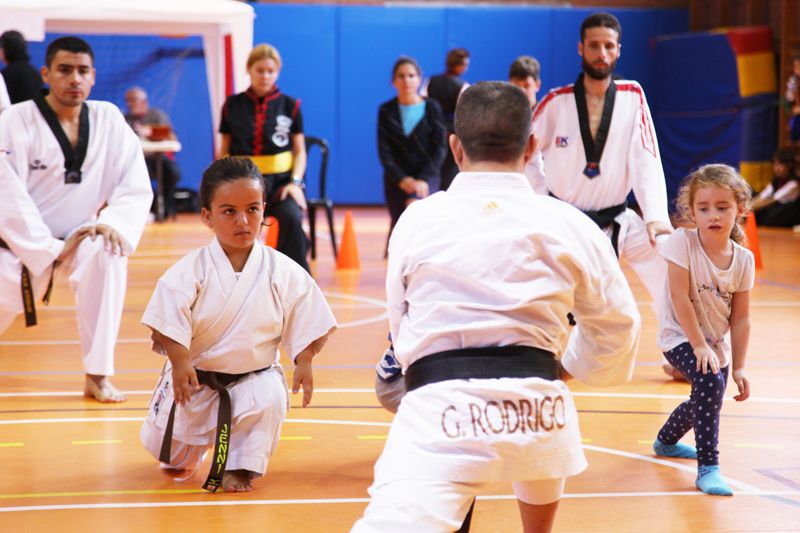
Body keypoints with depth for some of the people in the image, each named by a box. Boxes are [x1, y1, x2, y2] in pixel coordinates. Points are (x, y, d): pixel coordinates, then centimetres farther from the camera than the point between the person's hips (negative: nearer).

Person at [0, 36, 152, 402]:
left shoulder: (108, 120, -6)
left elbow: (136, 188, -4)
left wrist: (113, 223, -23)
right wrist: (48, 249, -21)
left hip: (77, 237, 1)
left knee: (109, 256, -31)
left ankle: (98, 375, -22)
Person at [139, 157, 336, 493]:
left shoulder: (283, 272, -10)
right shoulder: (190, 270, -15)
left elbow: (306, 321, -3)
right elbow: (167, 322, -14)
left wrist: (304, 362, -12)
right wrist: (179, 361, -22)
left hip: (255, 377, 0)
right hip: (195, 376, 0)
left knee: (269, 399, -31)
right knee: (164, 443, 5)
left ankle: (241, 466, -6)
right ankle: (185, 458, 45)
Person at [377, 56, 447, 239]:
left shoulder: (432, 108, 0)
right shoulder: (386, 111, 3)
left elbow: (439, 148, -4)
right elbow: (384, 151, -2)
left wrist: (424, 179, -16)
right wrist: (401, 179, -16)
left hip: (426, 177, -2)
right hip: (396, 179, 2)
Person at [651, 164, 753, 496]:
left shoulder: (744, 260, -8)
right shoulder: (682, 243, -20)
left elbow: (740, 318, -3)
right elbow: (680, 299, -20)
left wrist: (738, 367, -3)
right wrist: (699, 346, -22)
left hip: (716, 343, 6)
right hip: (680, 337, -6)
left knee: (709, 396, 22)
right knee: (710, 383, -31)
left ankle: (666, 441, 55)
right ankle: (708, 468, -24)